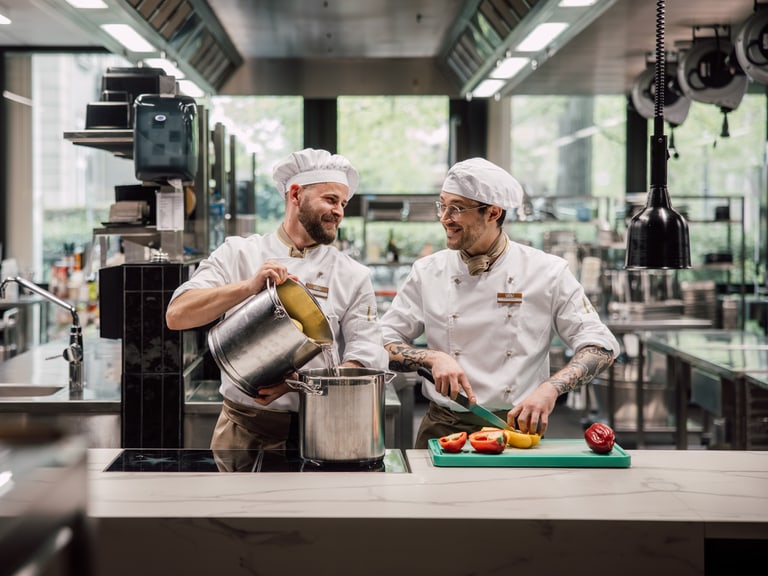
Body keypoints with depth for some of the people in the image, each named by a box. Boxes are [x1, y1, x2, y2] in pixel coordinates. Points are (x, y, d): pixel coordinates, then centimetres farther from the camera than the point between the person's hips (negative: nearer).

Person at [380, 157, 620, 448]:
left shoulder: (548, 272, 0)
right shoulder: (428, 273, 6)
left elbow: (601, 346, 0)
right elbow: (383, 344, 8)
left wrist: (550, 389, -16)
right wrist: (433, 357, -11)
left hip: (517, 426, -1)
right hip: (444, 430, 1)